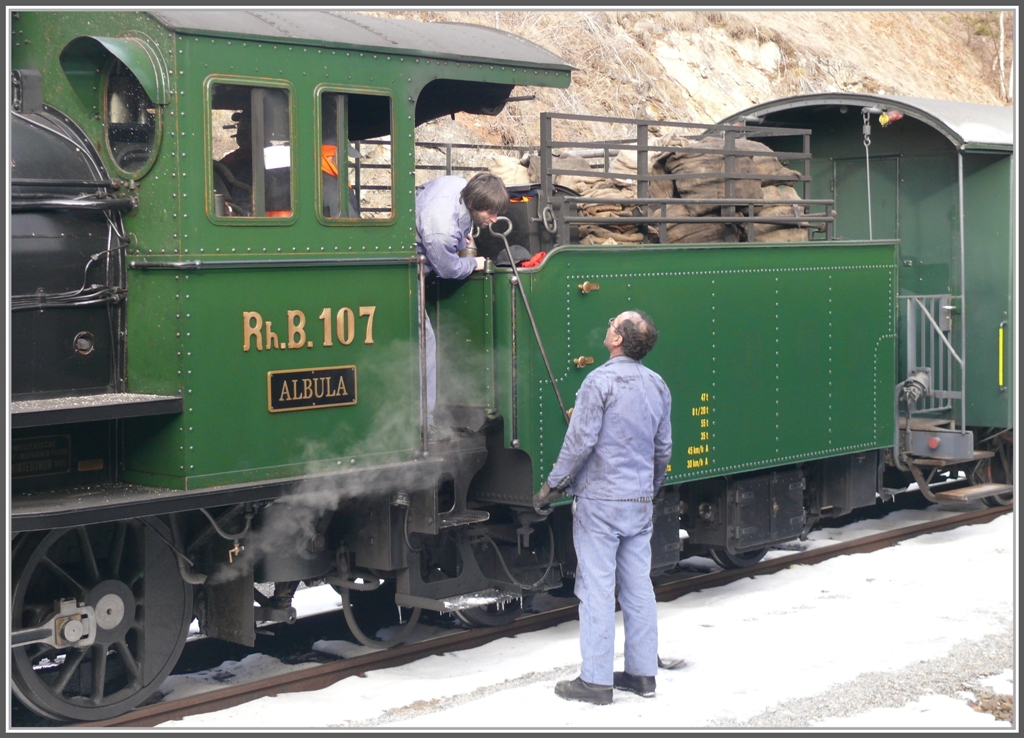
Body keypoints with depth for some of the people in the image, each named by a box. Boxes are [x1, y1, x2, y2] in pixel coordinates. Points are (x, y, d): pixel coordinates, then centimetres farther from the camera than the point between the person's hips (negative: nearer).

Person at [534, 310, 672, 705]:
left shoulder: (601, 381, -13)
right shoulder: (658, 386, 8)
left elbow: (581, 439, -15)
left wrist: (553, 486, -6)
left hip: (599, 500, -6)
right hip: (640, 503, 7)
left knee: (597, 589, -3)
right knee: (638, 587, 11)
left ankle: (596, 680, 0)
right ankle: (642, 672, 17)